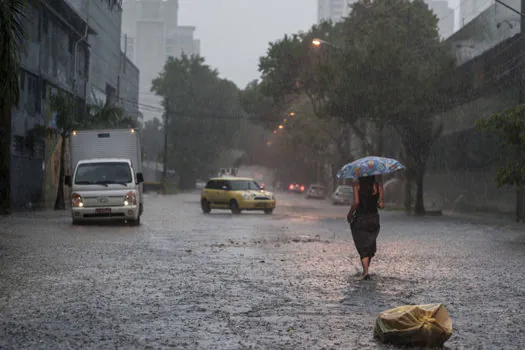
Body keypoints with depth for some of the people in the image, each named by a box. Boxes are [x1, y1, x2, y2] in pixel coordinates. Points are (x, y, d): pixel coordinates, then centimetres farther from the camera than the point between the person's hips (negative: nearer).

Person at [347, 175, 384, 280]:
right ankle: (365, 270, 28)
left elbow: (356, 202, -16)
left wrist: (350, 213, -1)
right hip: (374, 218, 2)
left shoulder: (357, 185, -8)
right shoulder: (378, 185, -2)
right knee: (370, 245, 20)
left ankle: (366, 272, -9)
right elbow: (381, 205, -7)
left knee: (363, 247, 4)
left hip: (360, 219, -2)